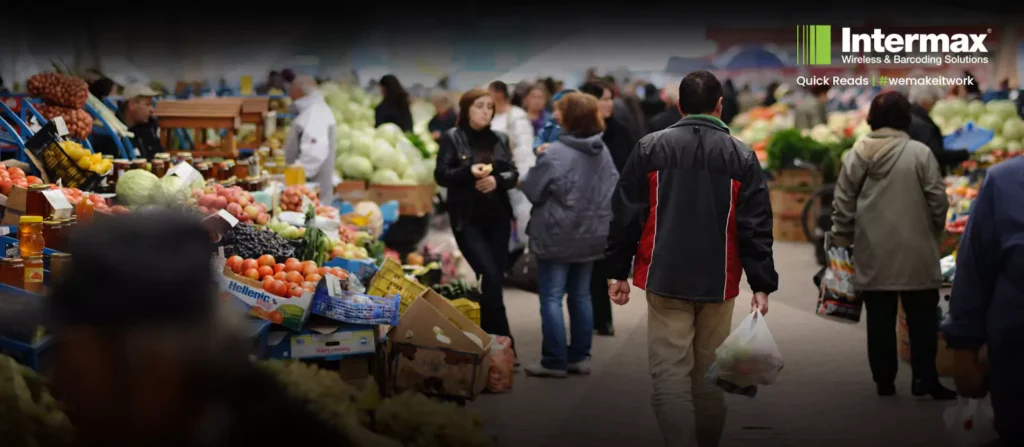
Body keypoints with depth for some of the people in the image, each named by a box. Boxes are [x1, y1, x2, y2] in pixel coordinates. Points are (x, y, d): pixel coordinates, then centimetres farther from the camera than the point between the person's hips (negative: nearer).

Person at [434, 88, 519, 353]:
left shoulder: (500, 139, 11)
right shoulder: (452, 138, -1)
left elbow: (514, 175, 7)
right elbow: (441, 175, -6)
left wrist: (497, 180, -14)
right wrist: (469, 171, -22)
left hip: (498, 218, 5)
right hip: (467, 220, -5)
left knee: (495, 277, 5)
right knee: (491, 276, -15)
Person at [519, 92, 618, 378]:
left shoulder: (554, 154, -18)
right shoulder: (603, 153, 3)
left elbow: (532, 190, -10)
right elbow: (613, 190, 10)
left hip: (557, 236, -7)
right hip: (592, 235, 7)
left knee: (551, 298, 0)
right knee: (581, 296, 14)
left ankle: (554, 361, 1)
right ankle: (580, 357, 18)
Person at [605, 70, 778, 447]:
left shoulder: (650, 149, 1)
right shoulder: (742, 157, 2)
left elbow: (626, 216, 1)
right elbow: (757, 228, -1)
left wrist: (618, 271, 7)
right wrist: (762, 285, 0)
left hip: (666, 279, -1)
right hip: (718, 283, 1)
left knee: (670, 375, -2)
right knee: (710, 374, 13)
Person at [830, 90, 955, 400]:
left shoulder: (856, 155, 0)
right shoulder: (920, 153, -8)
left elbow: (842, 204, 2)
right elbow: (938, 200, -5)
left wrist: (842, 240, 13)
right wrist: (935, 230, 12)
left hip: (873, 254, 2)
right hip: (915, 252, -2)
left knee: (880, 319, 9)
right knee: (921, 317, 7)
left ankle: (884, 380, 12)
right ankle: (924, 379, 5)